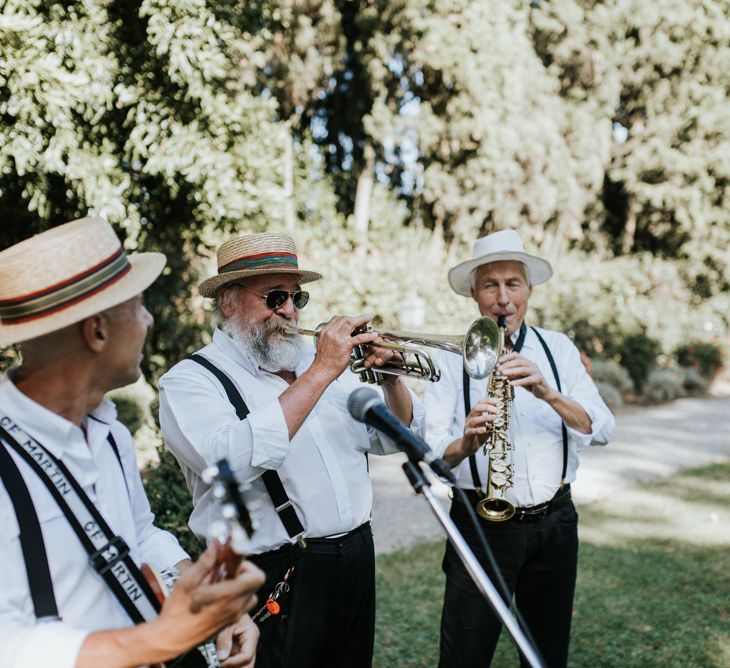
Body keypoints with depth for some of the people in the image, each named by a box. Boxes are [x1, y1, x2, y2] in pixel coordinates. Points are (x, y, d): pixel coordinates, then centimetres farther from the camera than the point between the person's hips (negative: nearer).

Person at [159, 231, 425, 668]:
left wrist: (391, 378, -7)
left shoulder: (315, 357, 9)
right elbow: (234, 461, -29)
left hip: (356, 562, 6)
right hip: (274, 580, -6)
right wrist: (320, 373, -25)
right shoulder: (190, 381, -9)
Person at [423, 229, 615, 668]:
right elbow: (429, 455, -11)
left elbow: (602, 430, -7)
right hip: (481, 526, -2)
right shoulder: (453, 359, -4)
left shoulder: (559, 349, 4)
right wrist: (465, 445, -33)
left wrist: (546, 391, -23)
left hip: (555, 522, 3)